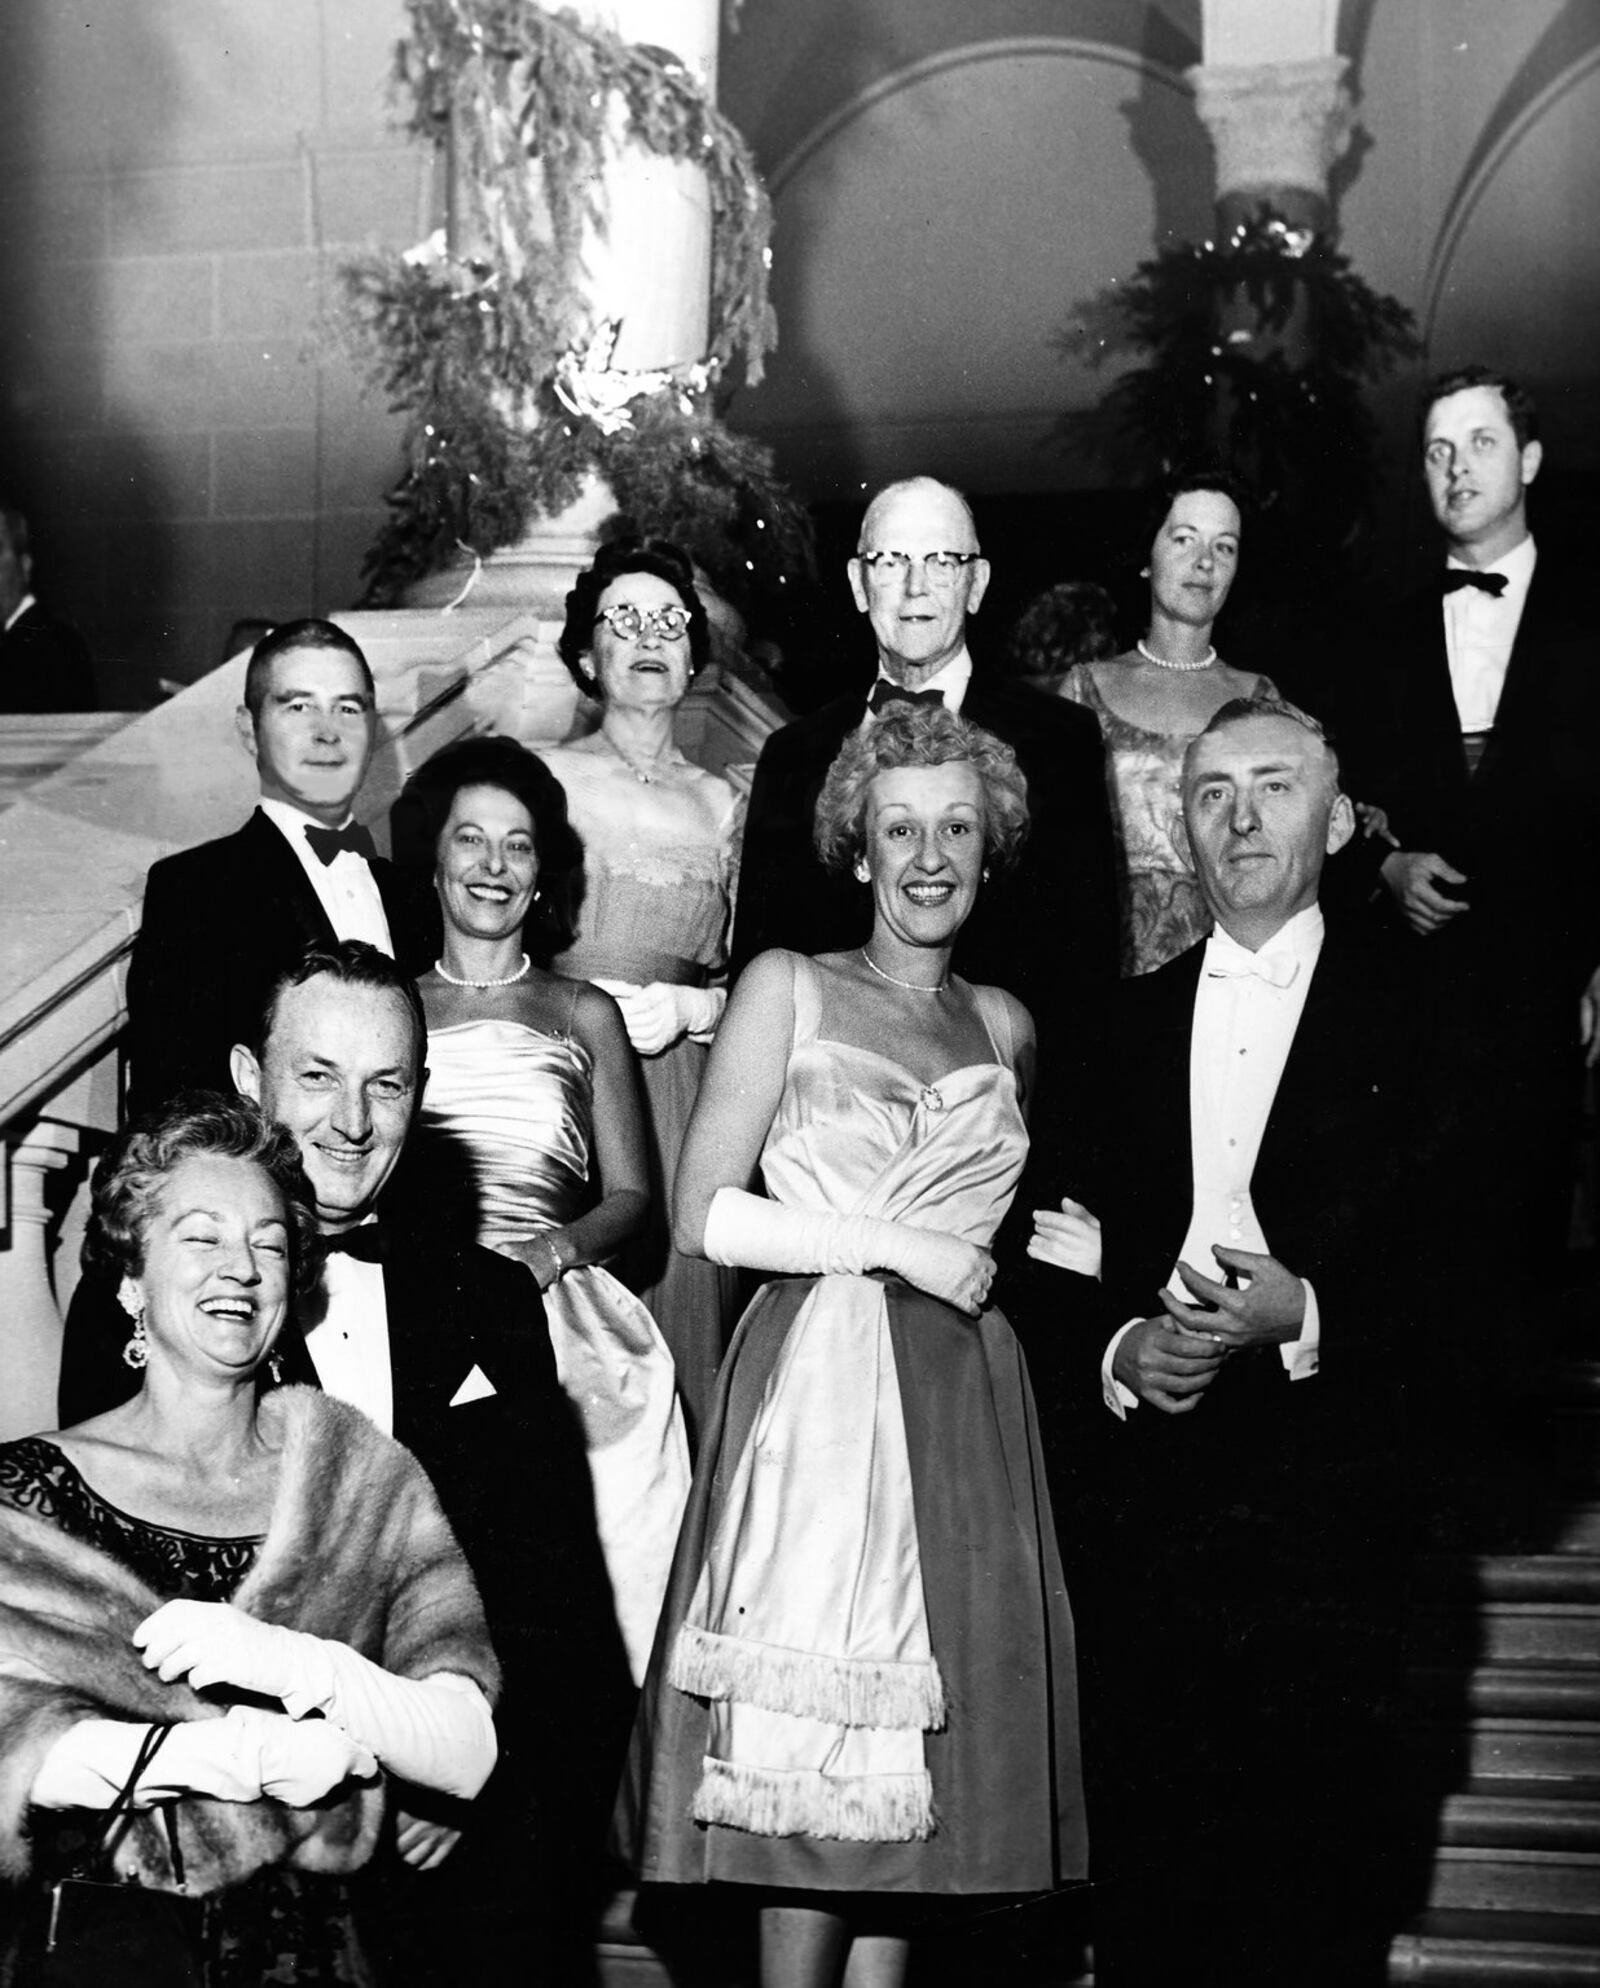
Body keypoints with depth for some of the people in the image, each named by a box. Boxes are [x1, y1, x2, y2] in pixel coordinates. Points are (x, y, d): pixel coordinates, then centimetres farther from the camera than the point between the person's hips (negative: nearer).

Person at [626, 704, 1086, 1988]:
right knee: (821, 1743, -5)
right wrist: (894, 1245, -9)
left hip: (962, 1398, 4)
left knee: (926, 1738, 5)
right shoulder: (788, 988, 1)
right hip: (822, 1387, -4)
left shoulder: (1003, 1024, 14)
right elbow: (706, 1213, -6)